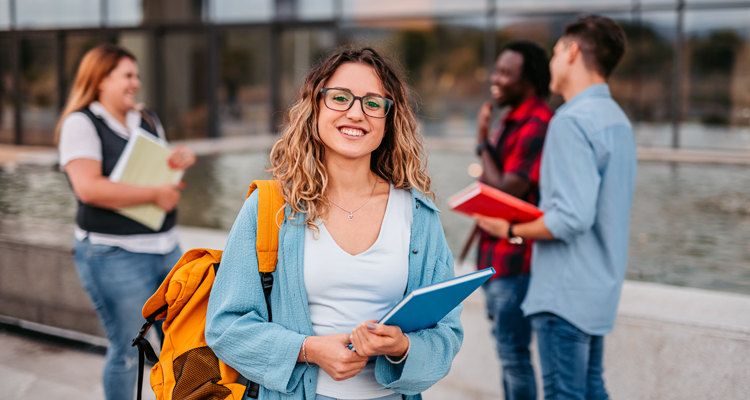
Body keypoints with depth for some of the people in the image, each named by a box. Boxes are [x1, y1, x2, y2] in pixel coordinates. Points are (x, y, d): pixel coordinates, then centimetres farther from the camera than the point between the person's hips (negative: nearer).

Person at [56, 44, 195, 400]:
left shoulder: (148, 122, 14)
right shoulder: (81, 123, -8)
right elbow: (89, 187, -22)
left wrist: (179, 162, 1)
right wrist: (154, 195, -18)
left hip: (165, 247, 7)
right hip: (114, 256, -7)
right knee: (127, 352, 1)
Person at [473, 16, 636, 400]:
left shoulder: (571, 121, -19)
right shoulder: (617, 118, 12)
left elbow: (572, 218, -26)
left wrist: (512, 230, -12)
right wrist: (534, 214, 15)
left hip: (565, 293, -10)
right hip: (600, 286, 10)